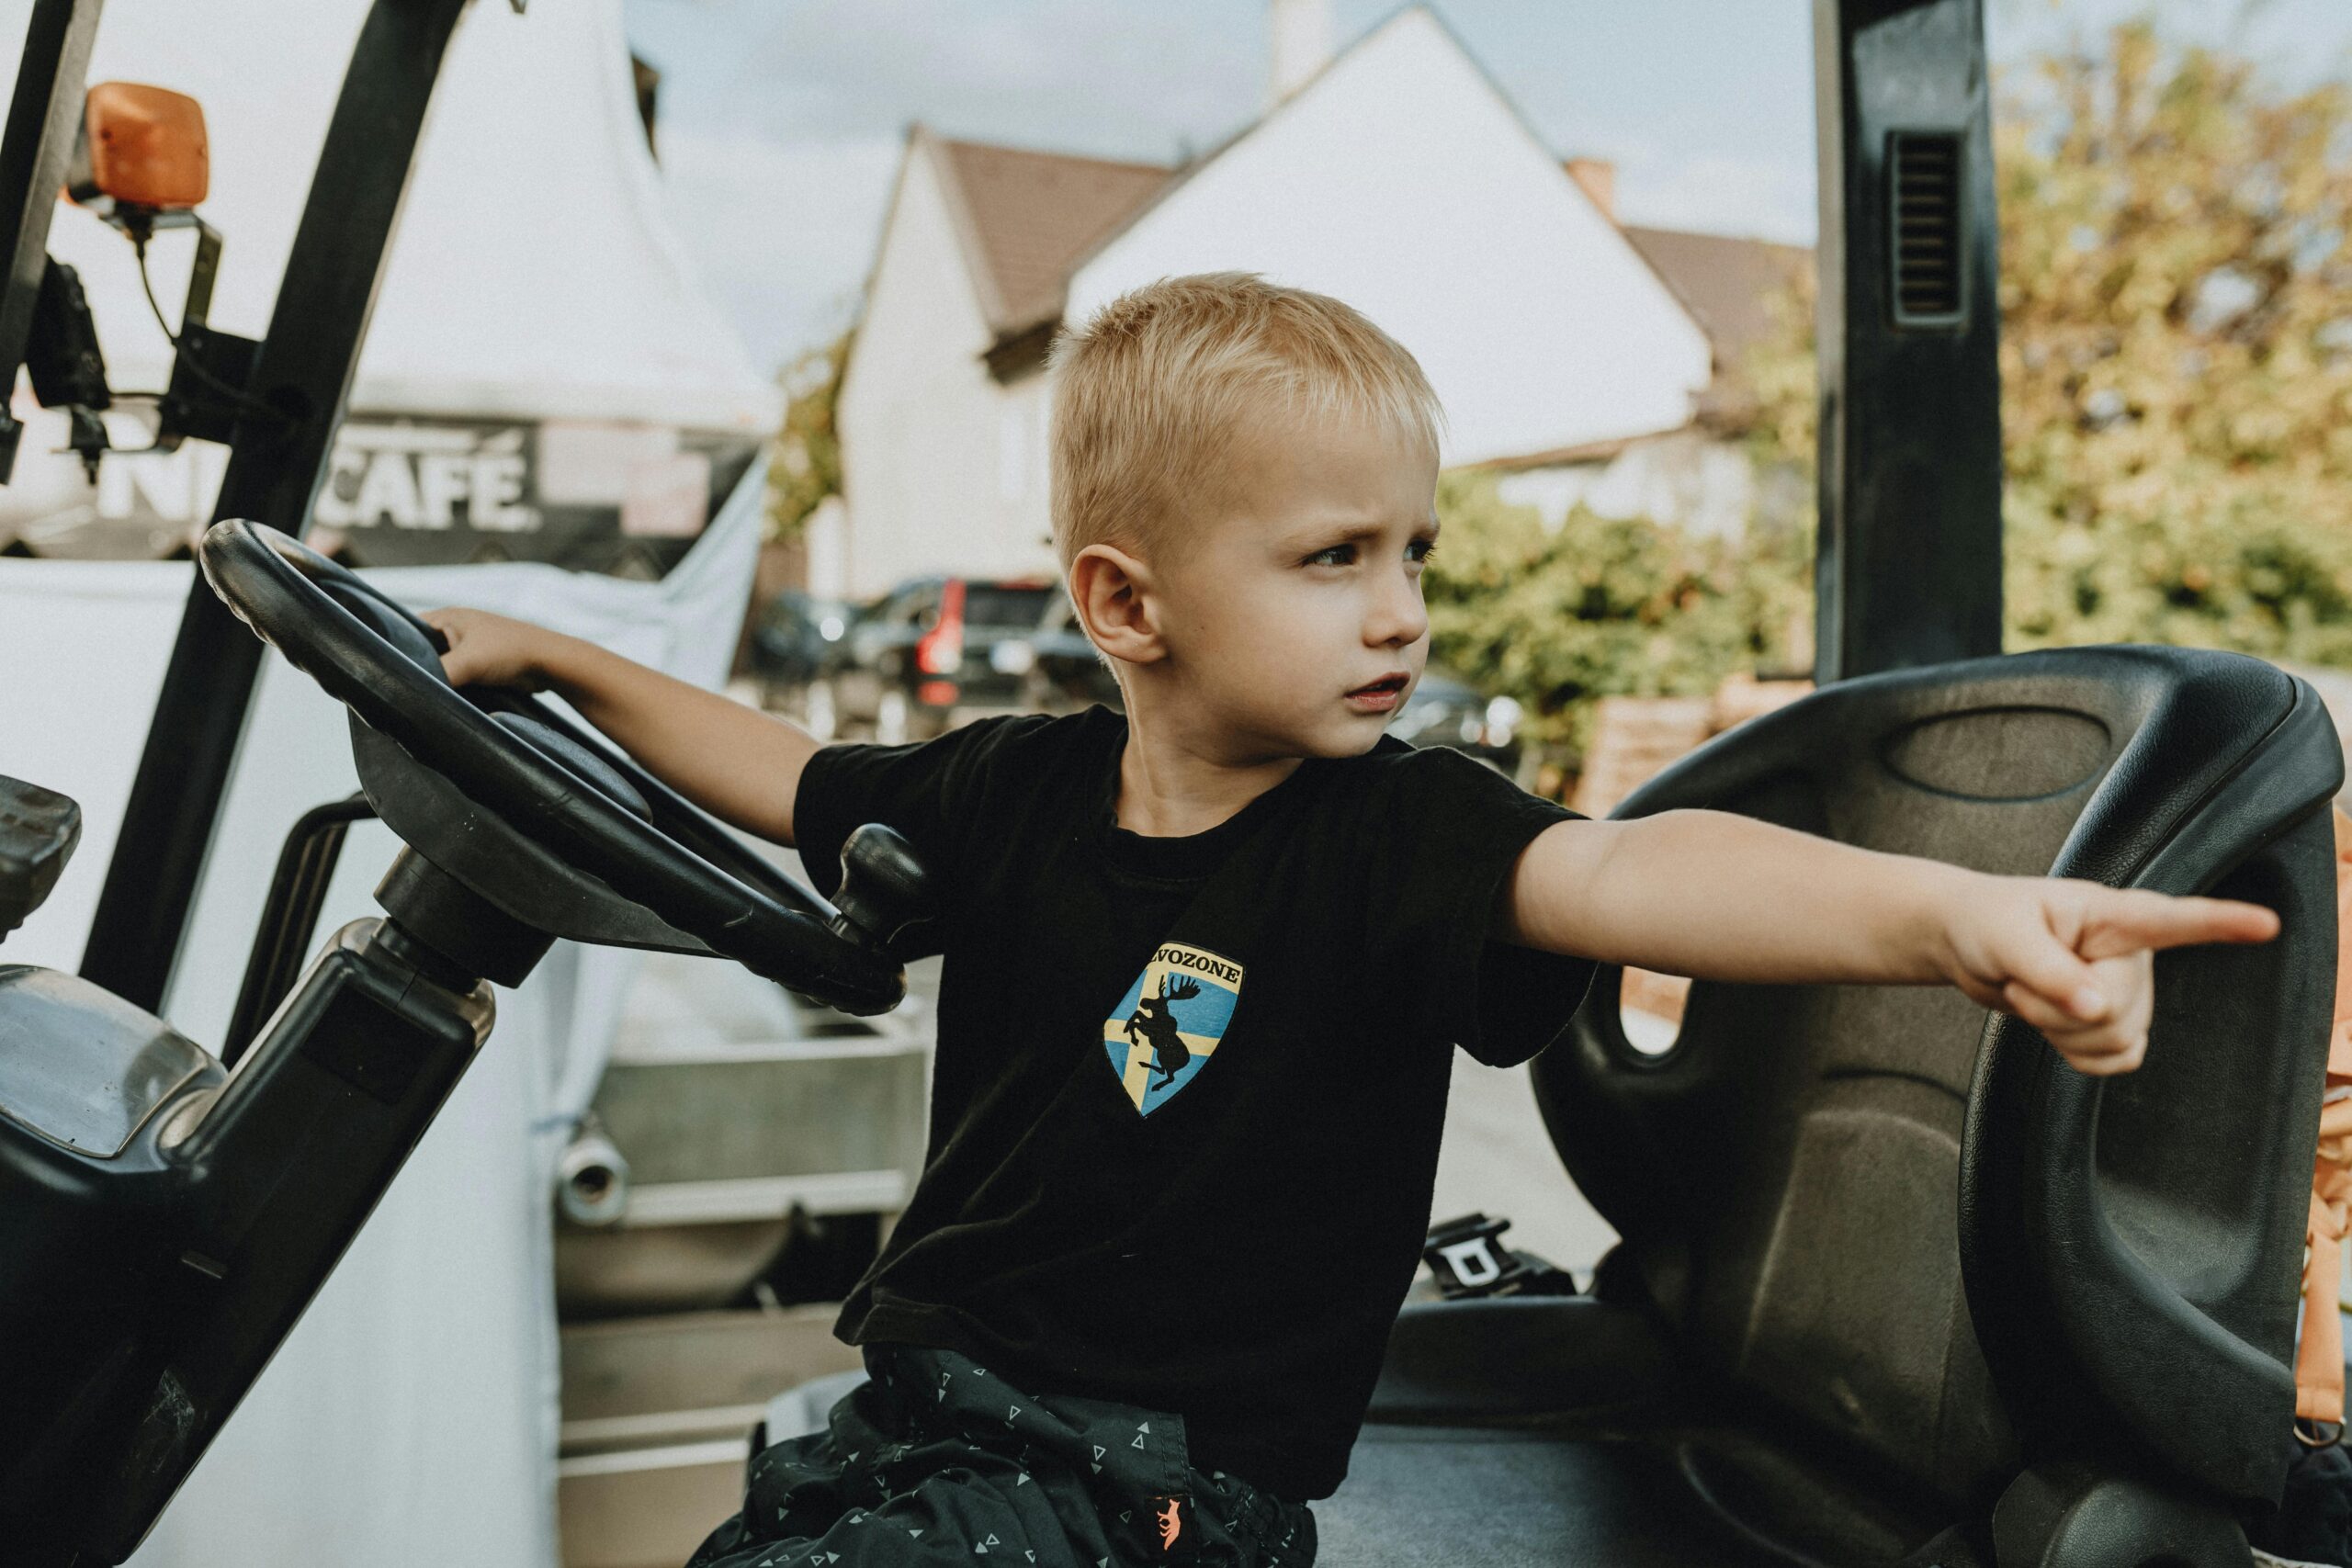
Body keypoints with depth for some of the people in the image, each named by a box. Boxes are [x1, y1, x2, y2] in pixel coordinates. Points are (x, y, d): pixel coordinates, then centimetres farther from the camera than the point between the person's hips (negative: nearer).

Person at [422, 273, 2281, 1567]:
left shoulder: (1394, 833, -13)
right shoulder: (1019, 792, -1)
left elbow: (1614, 873, -33)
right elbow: (792, 781, 17)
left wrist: (1943, 908, -52)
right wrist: (553, 656, 20)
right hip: (930, 1414, 5)